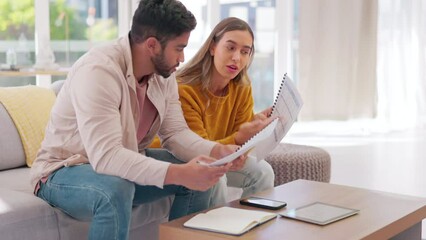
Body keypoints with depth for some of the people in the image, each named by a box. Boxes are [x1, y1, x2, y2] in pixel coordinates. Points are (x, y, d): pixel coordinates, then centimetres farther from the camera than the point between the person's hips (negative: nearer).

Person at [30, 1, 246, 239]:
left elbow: (176, 132, -3)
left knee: (202, 176, -6)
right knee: (117, 190, -39)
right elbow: (105, 156, -39)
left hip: (124, 166, 8)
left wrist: (218, 151, -22)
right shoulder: (98, 70, -31)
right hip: (64, 173, -7)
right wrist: (179, 174, -46)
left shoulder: (163, 73, -5)